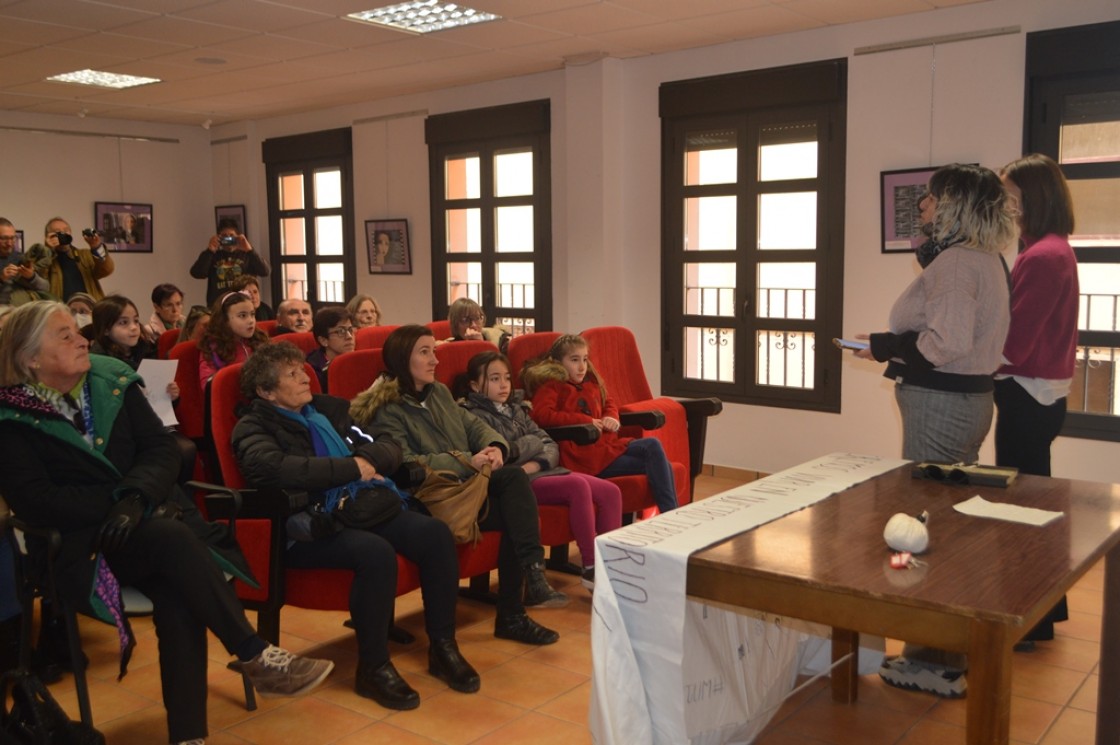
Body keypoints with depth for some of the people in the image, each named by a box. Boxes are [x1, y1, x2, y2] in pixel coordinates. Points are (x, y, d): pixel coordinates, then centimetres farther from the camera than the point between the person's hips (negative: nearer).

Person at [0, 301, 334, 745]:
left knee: (177, 593, -30)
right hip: (85, 541, -3)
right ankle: (257, 659, -29)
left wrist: (136, 496, -16)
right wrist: (114, 503, -17)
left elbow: (161, 448, 3)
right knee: (172, 539, -35)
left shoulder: (111, 380, 9)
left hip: (149, 516, 3)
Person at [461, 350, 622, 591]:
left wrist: (537, 463, -8)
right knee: (578, 486, -31)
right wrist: (533, 443, -2)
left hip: (543, 470, 8)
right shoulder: (476, 416, 0)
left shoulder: (516, 409, 22)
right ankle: (591, 569, -23)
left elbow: (550, 446, 14)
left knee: (611, 492, -9)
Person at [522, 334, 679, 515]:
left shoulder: (592, 382, 23)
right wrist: (584, 420, -14)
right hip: (584, 453, -8)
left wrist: (611, 418, 8)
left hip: (607, 443, 8)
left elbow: (609, 403, 35)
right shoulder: (551, 386, 1)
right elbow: (541, 415, -15)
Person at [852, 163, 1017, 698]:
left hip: (941, 404, -10)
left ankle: (936, 662, 6)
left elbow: (945, 343, -23)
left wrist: (882, 347, -12)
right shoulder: (986, 258, 14)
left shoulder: (954, 260, -17)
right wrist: (896, 345, 11)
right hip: (971, 397, 10)